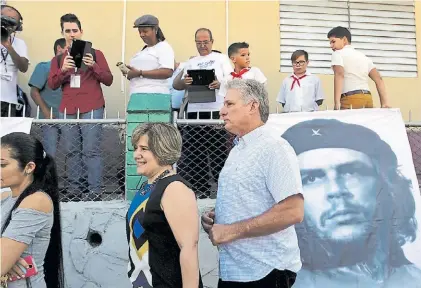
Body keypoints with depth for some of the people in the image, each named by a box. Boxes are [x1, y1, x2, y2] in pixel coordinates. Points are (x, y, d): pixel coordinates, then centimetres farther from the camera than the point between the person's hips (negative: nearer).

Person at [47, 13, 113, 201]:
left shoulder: (95, 54, 7)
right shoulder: (58, 59, 15)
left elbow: (108, 80, 2)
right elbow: (52, 85, 6)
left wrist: (93, 66, -14)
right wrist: (63, 70, -11)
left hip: (91, 109, -3)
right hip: (67, 111, 4)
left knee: (91, 151, -9)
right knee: (71, 151, 4)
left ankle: (94, 192, -6)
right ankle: (74, 190, 11)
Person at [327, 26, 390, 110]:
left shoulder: (337, 54, 4)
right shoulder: (363, 56, 23)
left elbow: (339, 75, -16)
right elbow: (378, 79, 13)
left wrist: (337, 102, -23)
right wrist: (385, 103, 8)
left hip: (350, 99, -7)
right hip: (368, 98, 7)